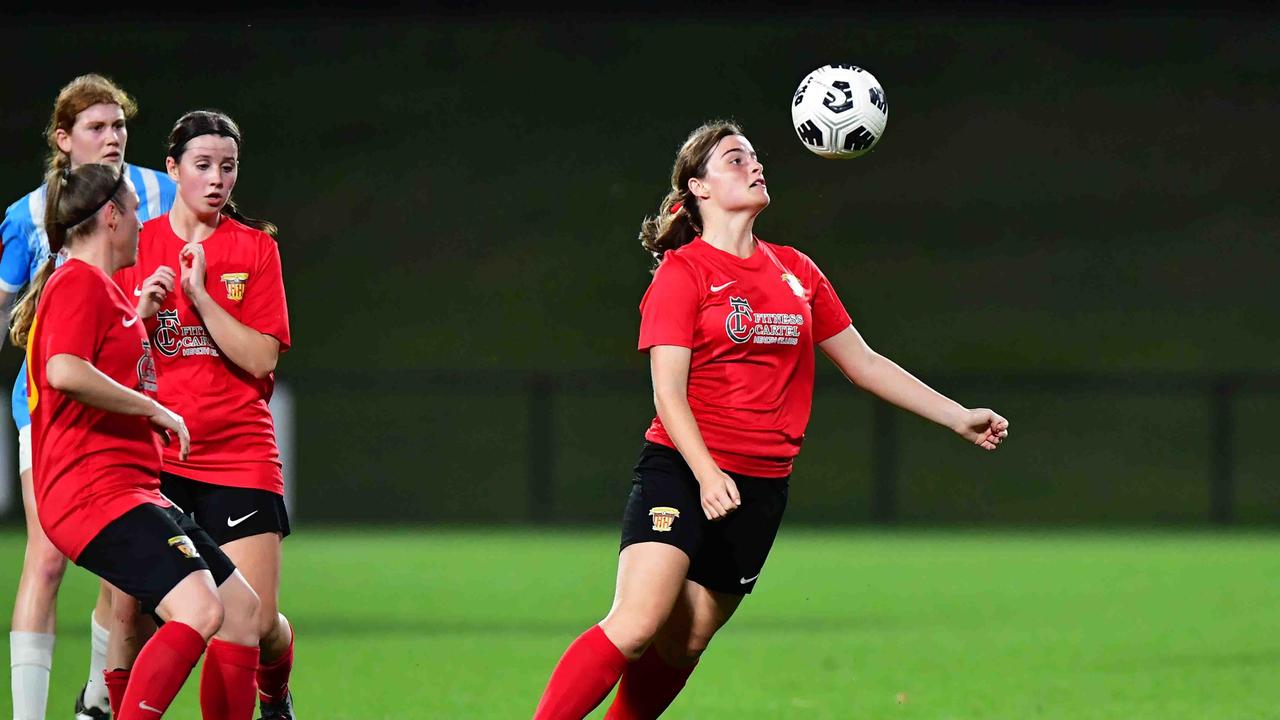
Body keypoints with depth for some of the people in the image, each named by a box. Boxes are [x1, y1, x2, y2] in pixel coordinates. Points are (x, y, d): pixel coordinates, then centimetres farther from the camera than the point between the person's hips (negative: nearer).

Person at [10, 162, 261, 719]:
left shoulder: (102, 289, 23)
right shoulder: (79, 282, -9)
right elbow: (65, 372, -25)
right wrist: (157, 410, -17)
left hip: (131, 487, 11)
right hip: (96, 491, -11)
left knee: (241, 608, 10)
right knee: (199, 610, -27)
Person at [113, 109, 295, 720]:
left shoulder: (256, 247, 5)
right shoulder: (137, 245, 7)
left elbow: (260, 359, -5)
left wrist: (199, 293, -13)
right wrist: (143, 309, -12)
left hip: (240, 456, -1)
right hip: (153, 456, 1)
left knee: (258, 622, -6)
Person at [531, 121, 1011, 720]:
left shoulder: (795, 271, 13)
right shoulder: (683, 271, -4)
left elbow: (863, 363, 20)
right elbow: (668, 390, -11)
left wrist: (959, 418, 18)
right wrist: (706, 475, -25)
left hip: (761, 487, 6)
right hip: (681, 469, -6)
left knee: (680, 648, 2)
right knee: (636, 625, -21)